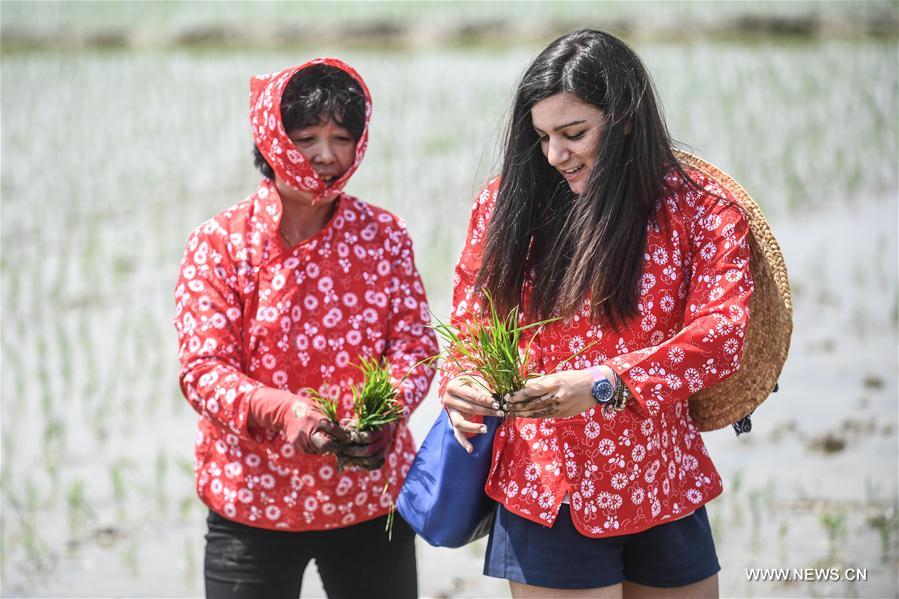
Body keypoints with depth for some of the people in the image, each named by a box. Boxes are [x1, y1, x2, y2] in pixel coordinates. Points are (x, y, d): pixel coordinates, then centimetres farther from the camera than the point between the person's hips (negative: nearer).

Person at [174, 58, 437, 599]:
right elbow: (203, 369, -11)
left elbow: (415, 341, -1)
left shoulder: (385, 235, 3)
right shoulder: (219, 243, -7)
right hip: (253, 503, -2)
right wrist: (283, 411, -29)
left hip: (373, 500, 3)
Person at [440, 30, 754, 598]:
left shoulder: (700, 208, -4)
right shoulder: (509, 202, 2)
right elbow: (468, 325, 7)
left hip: (660, 488, 1)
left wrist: (603, 384, -30)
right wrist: (460, 386, -17)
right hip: (545, 491, 0)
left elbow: (723, 330, -16)